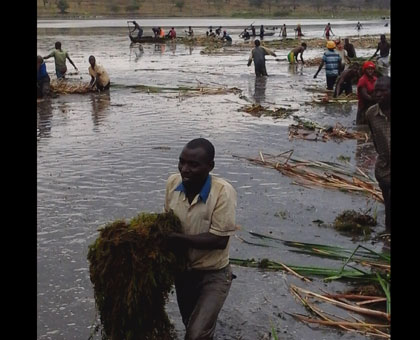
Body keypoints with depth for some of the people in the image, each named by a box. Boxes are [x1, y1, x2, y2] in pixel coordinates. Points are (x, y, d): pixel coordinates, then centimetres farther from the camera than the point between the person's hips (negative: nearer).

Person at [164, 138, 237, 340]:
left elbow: (220, 239, -27)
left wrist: (181, 239, -31)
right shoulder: (172, 182, -12)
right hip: (182, 269, 5)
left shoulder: (223, 191, -28)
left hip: (213, 273, -5)